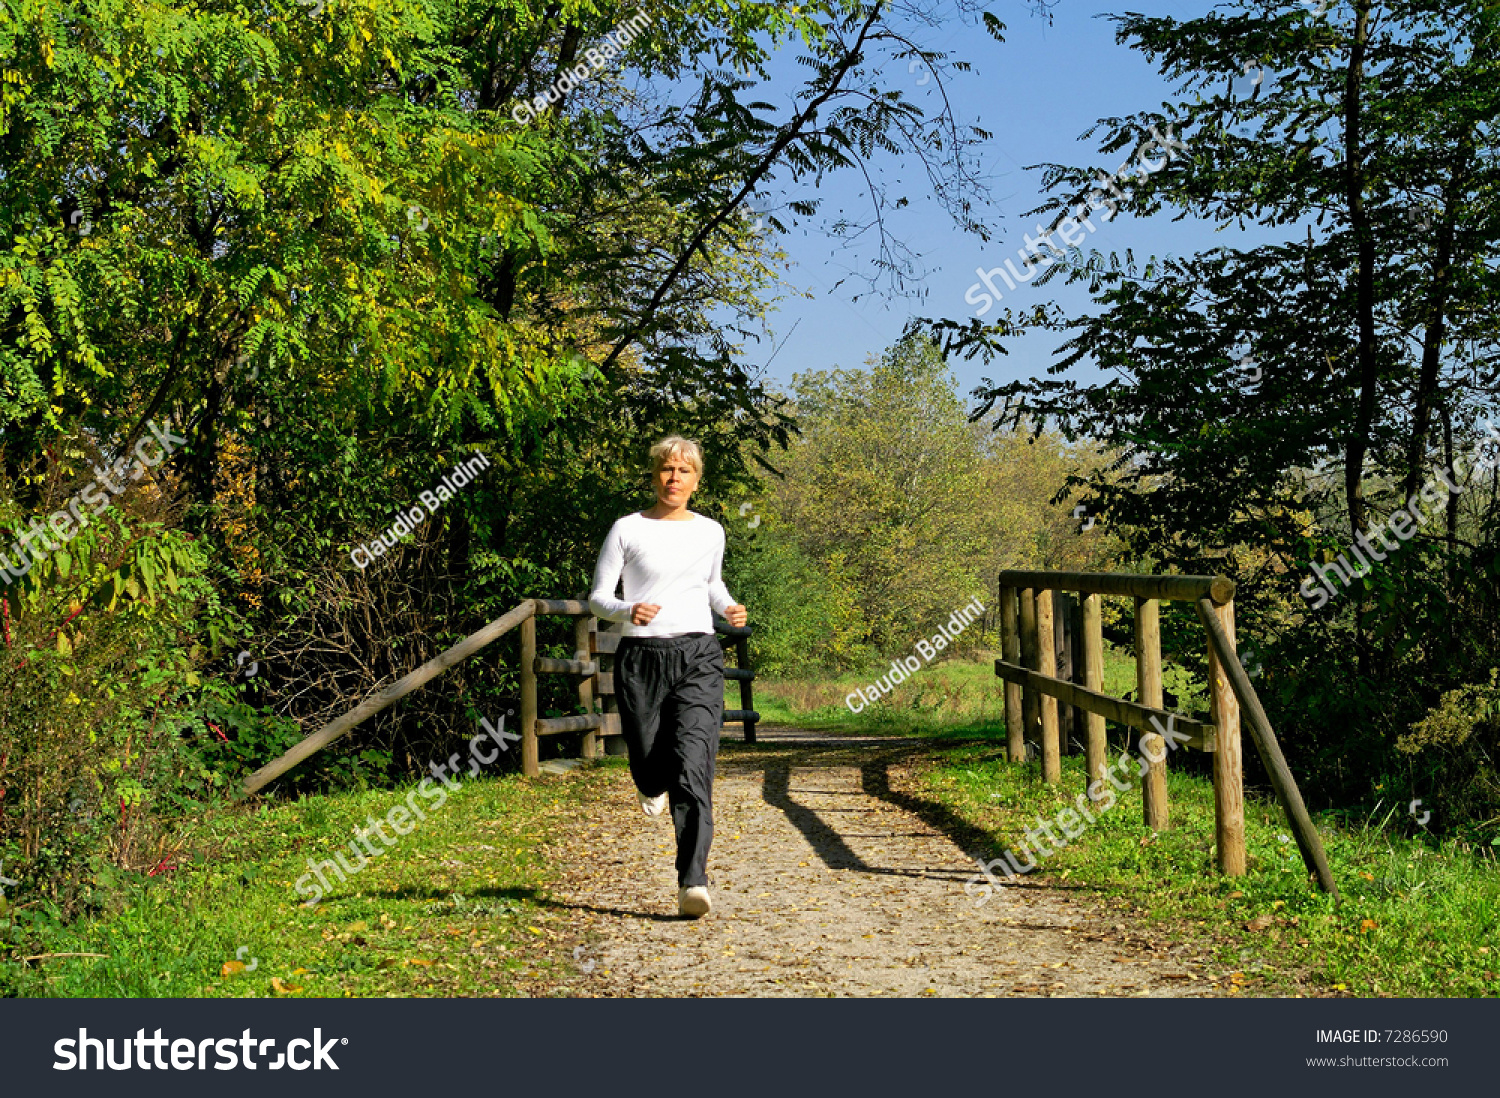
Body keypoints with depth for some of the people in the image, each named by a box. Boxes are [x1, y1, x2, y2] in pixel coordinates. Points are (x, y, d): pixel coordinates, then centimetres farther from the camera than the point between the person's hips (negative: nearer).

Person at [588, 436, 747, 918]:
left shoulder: (710, 532, 10)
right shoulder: (627, 530, 2)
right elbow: (597, 597, 2)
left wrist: (730, 608, 7)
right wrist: (628, 610, -19)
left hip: (698, 656, 0)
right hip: (642, 657, 0)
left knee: (693, 766, -15)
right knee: (649, 765, 9)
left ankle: (692, 883, -16)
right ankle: (654, 784, 50)